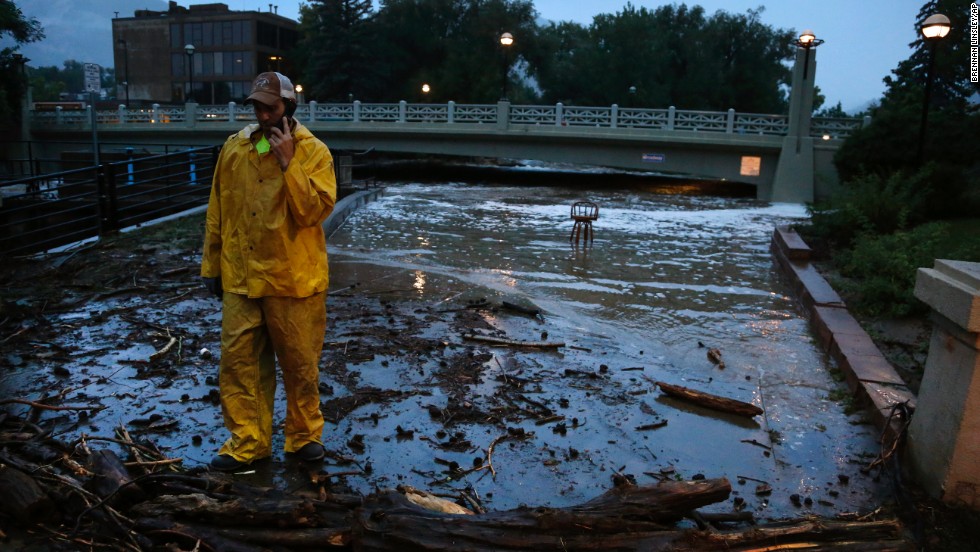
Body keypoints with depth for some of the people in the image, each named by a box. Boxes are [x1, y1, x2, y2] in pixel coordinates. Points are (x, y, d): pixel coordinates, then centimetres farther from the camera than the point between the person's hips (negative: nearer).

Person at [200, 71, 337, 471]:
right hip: (240, 278, 4)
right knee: (238, 362, 7)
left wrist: (288, 161, -22)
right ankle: (247, 441, 22)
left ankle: (304, 435, 28)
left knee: (300, 364, 8)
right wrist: (211, 265, 11)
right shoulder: (234, 148, 6)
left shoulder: (313, 152, -6)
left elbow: (316, 210, -18)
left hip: (295, 280, -3)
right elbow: (217, 212, 11)